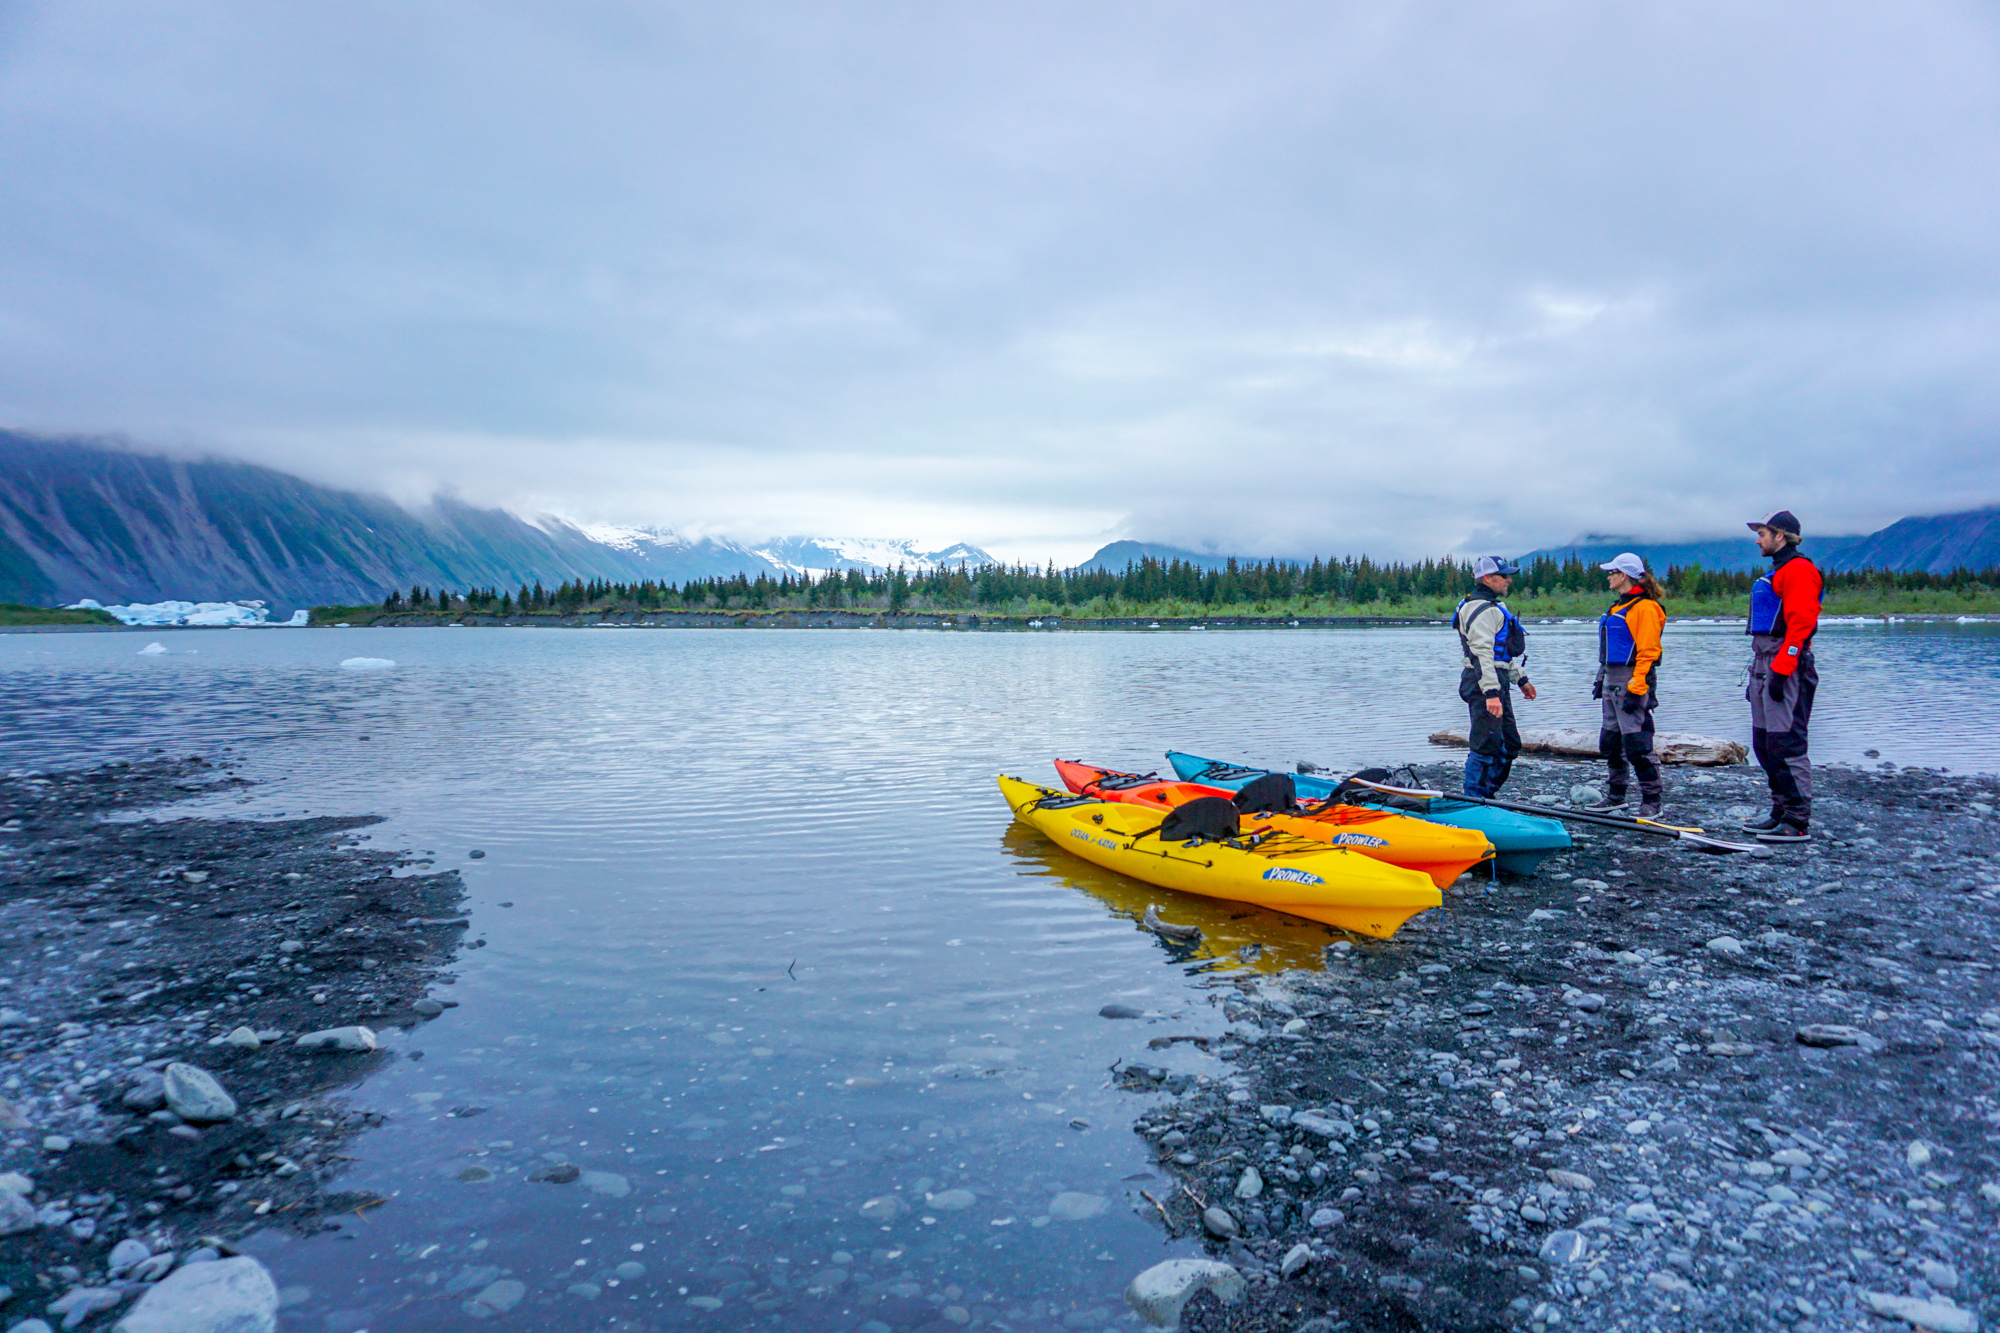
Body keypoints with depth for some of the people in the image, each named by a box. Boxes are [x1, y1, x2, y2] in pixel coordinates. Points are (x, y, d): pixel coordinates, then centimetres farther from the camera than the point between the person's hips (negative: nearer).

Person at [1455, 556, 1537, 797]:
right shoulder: (1483, 610, -15)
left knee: (1510, 744, 15)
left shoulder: (1493, 607, 21)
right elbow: (1482, 653, -24)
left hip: (1497, 682, 11)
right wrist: (1491, 693, -29)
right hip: (1484, 684, -11)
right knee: (1486, 746, -9)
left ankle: (1487, 795, 23)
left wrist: (1521, 678, 29)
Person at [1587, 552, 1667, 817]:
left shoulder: (1644, 607, -11)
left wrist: (1636, 688, -20)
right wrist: (1601, 679, 20)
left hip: (1632, 682, -10)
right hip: (1612, 683, 10)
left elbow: (1648, 652, -16)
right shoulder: (1619, 607, 18)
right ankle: (1616, 796, 23)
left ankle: (1651, 801, 0)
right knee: (1610, 742, 13)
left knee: (1636, 744, -8)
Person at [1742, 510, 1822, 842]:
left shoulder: (1799, 570, -10)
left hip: (1787, 666, -11)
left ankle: (1797, 822, -7)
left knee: (1785, 743, -10)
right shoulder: (1777, 572, 22)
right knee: (1764, 744, 11)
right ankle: (1781, 812, 18)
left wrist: (1780, 670, -23)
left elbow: (1800, 623, -19)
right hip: (1765, 665, 11)